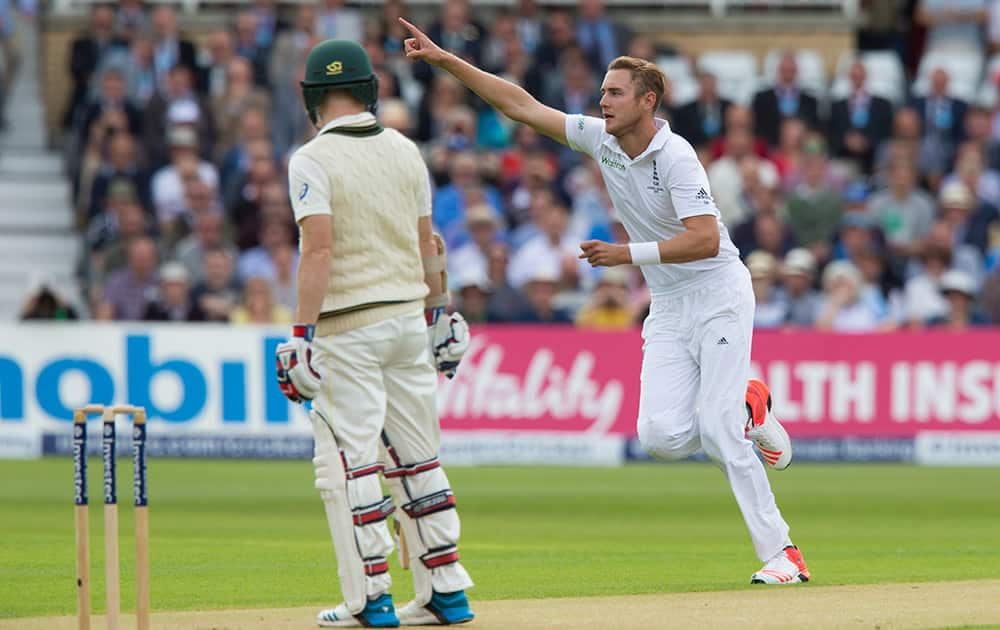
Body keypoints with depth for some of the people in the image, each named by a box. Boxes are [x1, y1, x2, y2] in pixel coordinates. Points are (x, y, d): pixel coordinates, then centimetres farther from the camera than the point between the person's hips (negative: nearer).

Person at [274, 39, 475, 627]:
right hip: (410, 315, 6)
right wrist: (438, 312, 20)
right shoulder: (405, 150, 8)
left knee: (348, 463, -1)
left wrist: (303, 332, -19)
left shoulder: (313, 160, -10)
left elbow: (318, 249, -19)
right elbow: (428, 242, 11)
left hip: (348, 325, -6)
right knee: (417, 458, 11)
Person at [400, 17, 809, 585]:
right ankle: (746, 408, 19)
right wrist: (446, 60, 0)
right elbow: (522, 106, 4)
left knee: (718, 430, -16)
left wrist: (628, 254, -28)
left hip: (718, 293, -6)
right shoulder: (601, 139, 2)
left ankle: (780, 552, -9)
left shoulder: (675, 156, -19)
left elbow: (706, 239, -27)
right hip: (668, 308, 6)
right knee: (663, 436, -11)